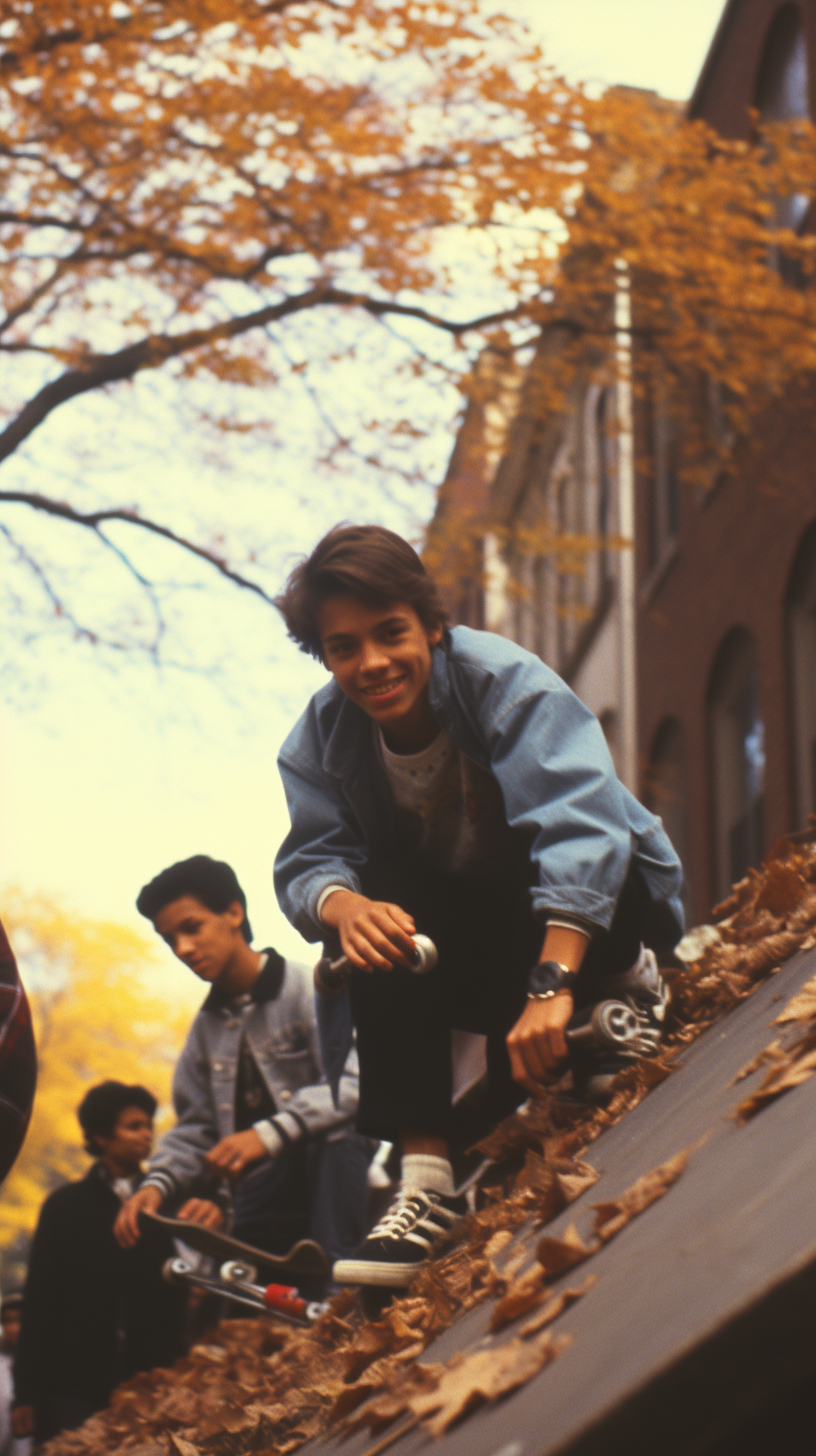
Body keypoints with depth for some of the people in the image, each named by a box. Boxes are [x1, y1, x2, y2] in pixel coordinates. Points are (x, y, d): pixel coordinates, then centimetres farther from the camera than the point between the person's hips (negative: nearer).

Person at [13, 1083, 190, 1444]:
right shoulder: (66, 1206, 8)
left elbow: (176, 1297, 11)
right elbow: (38, 1299, 5)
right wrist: (26, 1393, -1)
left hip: (150, 1384, 1)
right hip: (76, 1385, -1)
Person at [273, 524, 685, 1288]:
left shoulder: (504, 681, -26)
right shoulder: (322, 737, -8)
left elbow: (579, 826, -38)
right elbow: (309, 860, -15)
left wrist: (551, 988, -51)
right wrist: (343, 906, -42)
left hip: (608, 898, -5)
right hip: (475, 947, 5)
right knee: (382, 922, -27)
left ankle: (631, 979, -6)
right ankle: (424, 1176, -30)